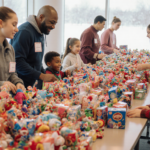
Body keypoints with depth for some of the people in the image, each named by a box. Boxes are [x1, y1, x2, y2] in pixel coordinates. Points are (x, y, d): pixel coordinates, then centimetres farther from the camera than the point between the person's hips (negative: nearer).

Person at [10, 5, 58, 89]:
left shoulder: (40, 34, 14)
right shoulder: (24, 32, -18)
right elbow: (17, 61, -26)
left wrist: (46, 76, 7)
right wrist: (42, 76, -27)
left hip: (31, 84, 9)